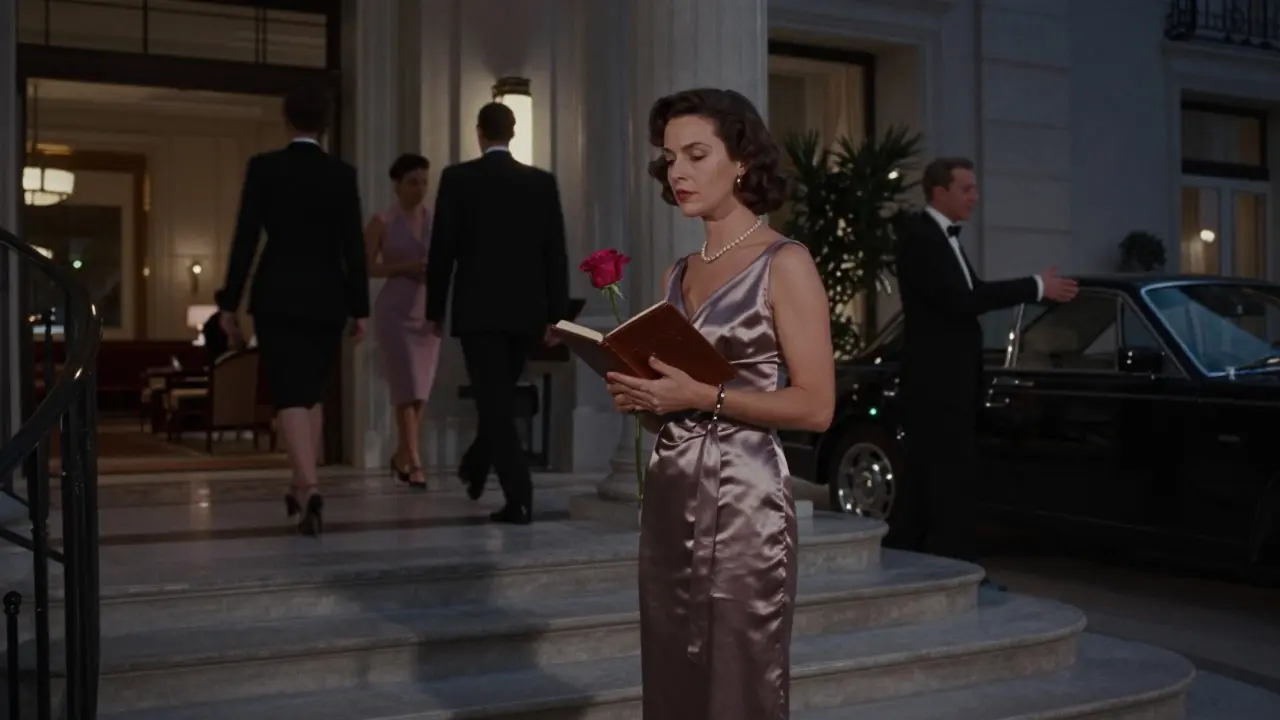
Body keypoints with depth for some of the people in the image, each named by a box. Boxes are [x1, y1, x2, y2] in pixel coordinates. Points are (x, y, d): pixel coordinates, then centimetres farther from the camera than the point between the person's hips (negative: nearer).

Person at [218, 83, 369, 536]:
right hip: (326, 296, 2)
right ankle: (301, 487, 22)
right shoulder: (342, 174, 0)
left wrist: (229, 303, 1)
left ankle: (309, 487, -21)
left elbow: (245, 239, -5)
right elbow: (353, 246, -1)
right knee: (312, 390, 17)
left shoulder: (263, 167, -3)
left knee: (288, 393, -4)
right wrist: (360, 308, 5)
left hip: (277, 294, -2)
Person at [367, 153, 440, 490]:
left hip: (428, 309, 4)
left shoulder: (436, 220, 8)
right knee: (407, 386, -12)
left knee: (420, 389, 9)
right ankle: (414, 463, -11)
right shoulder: (383, 221, -2)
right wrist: (405, 267, -16)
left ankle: (401, 456, 26)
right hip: (395, 309, -4)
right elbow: (365, 267, -4)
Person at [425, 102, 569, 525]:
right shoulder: (543, 182, 3)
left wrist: (435, 309, 6)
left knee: (494, 403, -2)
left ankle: (519, 498, -8)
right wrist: (555, 313, 8)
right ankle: (474, 470, 35)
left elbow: (441, 250, -3)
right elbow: (556, 253, 2)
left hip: (478, 310, -3)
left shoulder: (457, 178, -3)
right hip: (526, 310, 3)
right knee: (501, 397, 20)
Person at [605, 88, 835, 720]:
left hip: (743, 501, -6)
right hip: (668, 501, 6)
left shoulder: (784, 264, -5)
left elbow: (815, 406, -12)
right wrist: (640, 396, -1)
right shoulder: (679, 273, 14)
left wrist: (704, 395, -19)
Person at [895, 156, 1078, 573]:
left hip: (948, 380, 10)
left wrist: (1039, 288, -1)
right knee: (953, 479, -9)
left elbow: (971, 292, 11)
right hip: (937, 381, -10)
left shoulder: (944, 238, 17)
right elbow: (959, 300, -23)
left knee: (930, 478, 12)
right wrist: (1036, 287, -19)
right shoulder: (920, 237, -15)